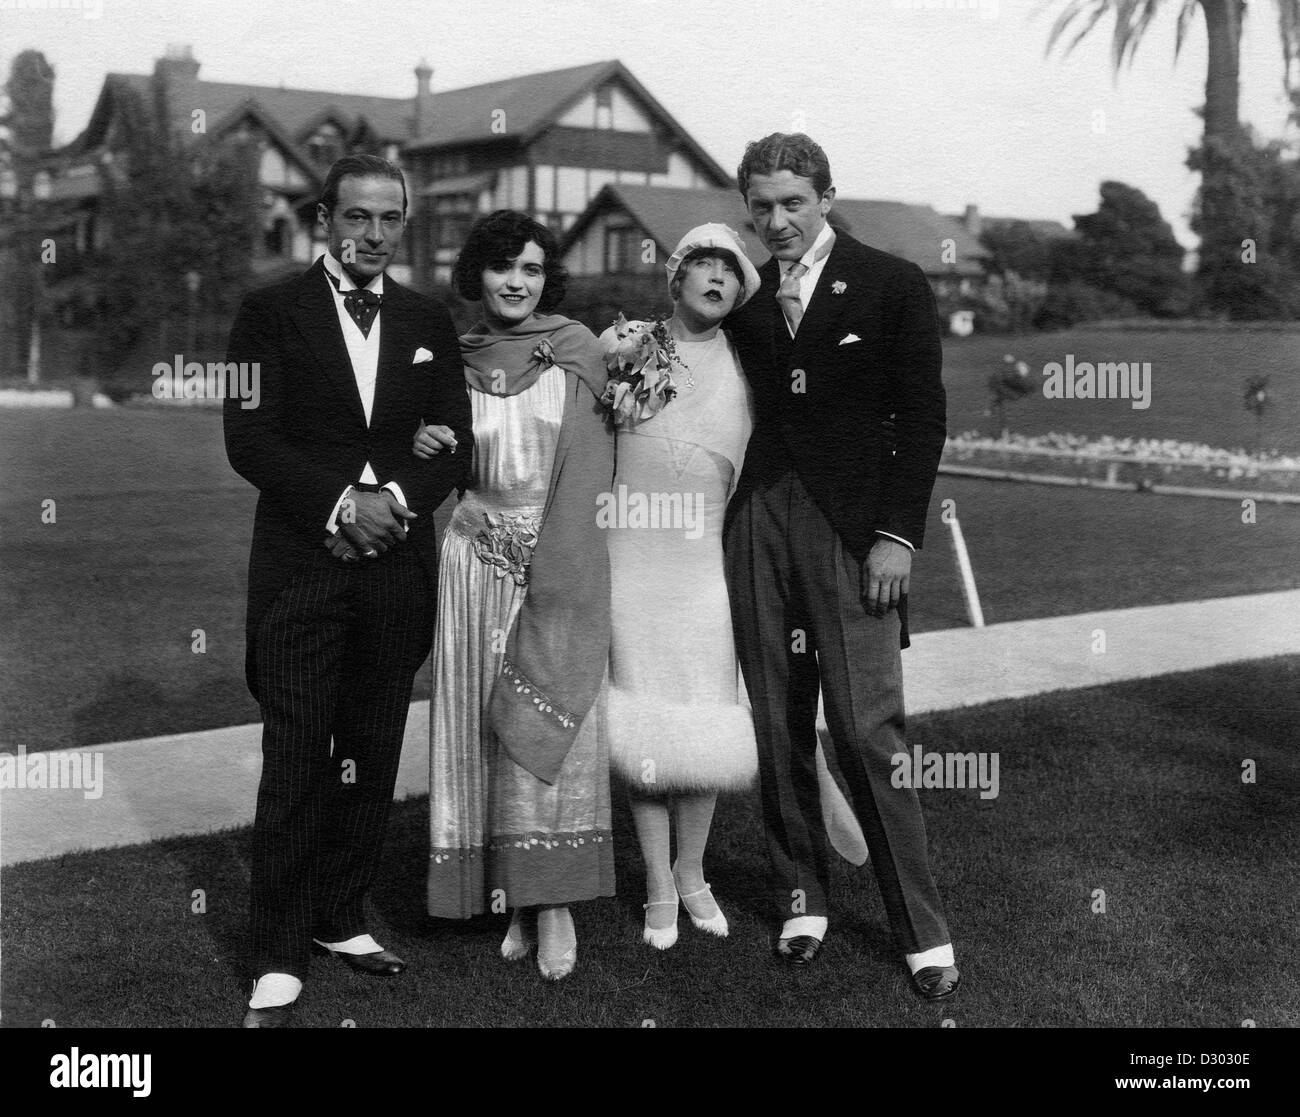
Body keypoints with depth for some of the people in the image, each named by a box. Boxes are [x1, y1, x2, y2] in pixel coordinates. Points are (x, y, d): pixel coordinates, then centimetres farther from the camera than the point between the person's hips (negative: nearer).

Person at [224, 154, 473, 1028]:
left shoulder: (430, 323, 12)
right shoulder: (271, 313, 2)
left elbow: (456, 444, 7)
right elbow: (248, 438, -7)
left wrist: (394, 499, -12)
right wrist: (342, 503, -16)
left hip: (397, 564, 4)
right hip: (300, 564, -3)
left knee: (374, 756, 8)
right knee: (296, 760, -4)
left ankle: (342, 918, 23)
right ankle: (281, 957, 4)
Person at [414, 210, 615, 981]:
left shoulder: (581, 352, 1)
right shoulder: (453, 361, 6)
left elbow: (602, 458, 6)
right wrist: (423, 448, -5)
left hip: (564, 561, -2)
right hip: (479, 561, 2)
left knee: (550, 723, -6)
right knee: (483, 728, 3)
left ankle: (554, 901, 1)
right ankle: (515, 899, 12)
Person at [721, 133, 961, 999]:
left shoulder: (893, 286, 2)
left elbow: (922, 416, -1)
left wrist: (898, 534, -8)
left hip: (853, 527, -4)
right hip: (758, 521, 4)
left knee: (868, 732, -7)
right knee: (778, 729, 6)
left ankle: (923, 932, 2)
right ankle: (802, 897, 19)